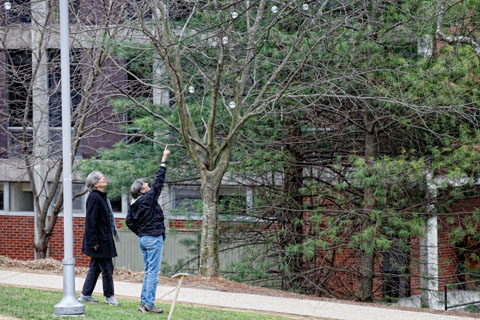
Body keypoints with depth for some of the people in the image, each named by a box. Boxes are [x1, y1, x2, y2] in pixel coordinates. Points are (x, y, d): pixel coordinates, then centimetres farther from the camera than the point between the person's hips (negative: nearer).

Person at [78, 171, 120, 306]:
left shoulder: (102, 196, 13)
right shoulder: (94, 197, -17)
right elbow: (90, 220, -20)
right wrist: (93, 242, -21)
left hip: (104, 238, 10)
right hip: (99, 241, -10)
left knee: (95, 267, 13)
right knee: (107, 268, -1)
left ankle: (85, 295, 19)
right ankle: (109, 296, 10)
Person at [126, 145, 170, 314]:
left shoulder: (133, 204, 6)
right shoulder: (149, 198, -14)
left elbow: (129, 222, 11)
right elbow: (159, 181, -9)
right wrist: (164, 160, -3)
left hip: (143, 239, 8)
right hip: (154, 239, -8)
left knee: (148, 271, 15)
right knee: (153, 272, -6)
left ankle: (144, 302, 14)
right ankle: (149, 304, -8)